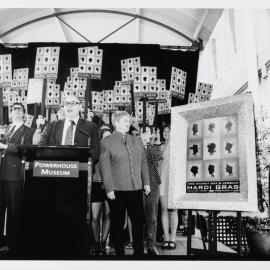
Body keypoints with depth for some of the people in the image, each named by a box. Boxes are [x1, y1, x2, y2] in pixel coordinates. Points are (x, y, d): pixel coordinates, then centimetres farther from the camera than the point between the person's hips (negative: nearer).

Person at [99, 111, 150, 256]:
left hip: (136, 188, 4)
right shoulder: (106, 142, -2)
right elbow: (104, 167, -7)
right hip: (117, 190, -4)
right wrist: (109, 189, -13)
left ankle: (139, 251, 22)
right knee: (117, 223, 7)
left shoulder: (136, 141, 15)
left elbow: (143, 163, 15)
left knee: (138, 221, 8)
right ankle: (119, 252, 22)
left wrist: (146, 182, 8)